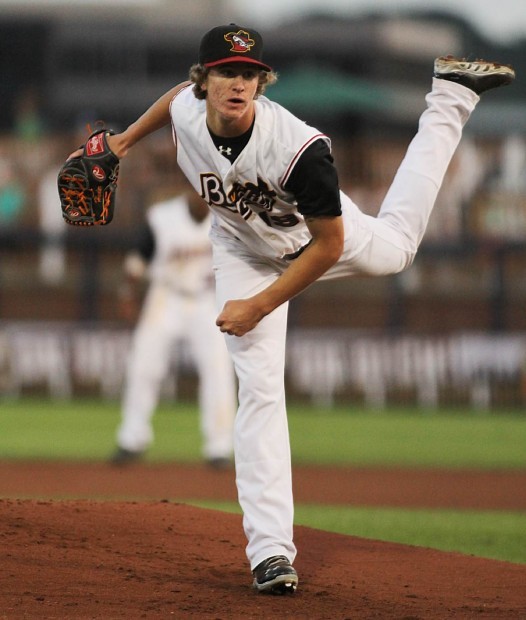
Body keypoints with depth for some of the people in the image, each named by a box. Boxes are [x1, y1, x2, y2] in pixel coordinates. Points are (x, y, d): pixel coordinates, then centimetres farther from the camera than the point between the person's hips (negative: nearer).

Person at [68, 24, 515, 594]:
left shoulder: (299, 148, -43)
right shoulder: (187, 110, -31)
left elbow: (329, 246, -31)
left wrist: (259, 307, -30)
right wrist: (123, 140, 1)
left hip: (314, 236, -2)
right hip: (244, 251, 2)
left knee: (395, 245, 31)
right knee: (259, 387, -10)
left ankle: (450, 94, 45)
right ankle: (270, 549, -11)